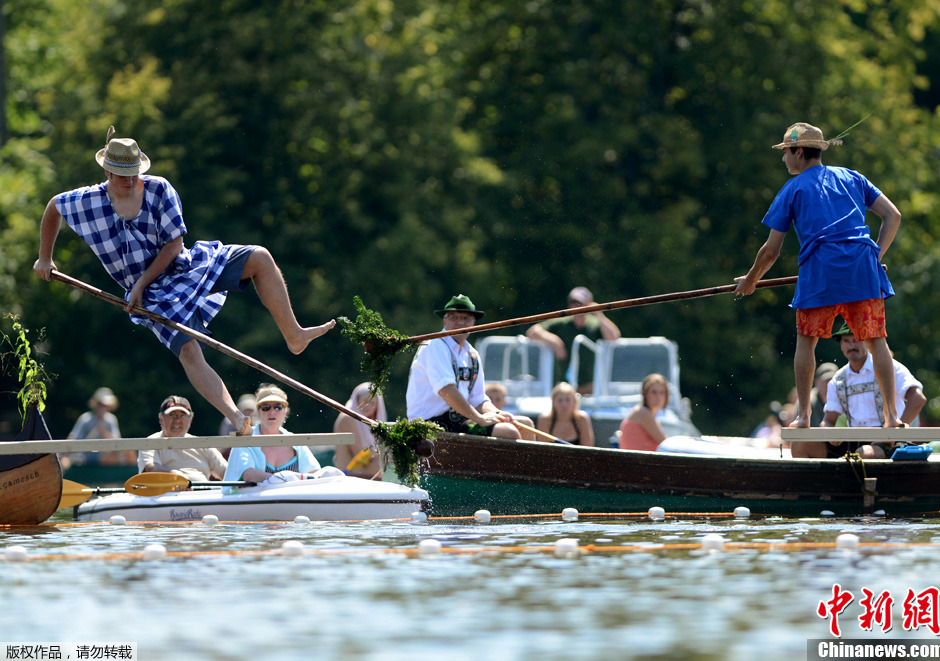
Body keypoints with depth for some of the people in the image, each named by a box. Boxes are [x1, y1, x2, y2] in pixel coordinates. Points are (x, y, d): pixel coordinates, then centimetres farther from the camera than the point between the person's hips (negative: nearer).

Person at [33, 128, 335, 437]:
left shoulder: (159, 189, -7)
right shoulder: (86, 201, -7)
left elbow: (174, 243, -7)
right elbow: (53, 207, 15)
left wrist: (141, 283, -14)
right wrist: (45, 258, 19)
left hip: (189, 265, 2)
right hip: (155, 296, -2)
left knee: (259, 258, -15)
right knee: (188, 351, -26)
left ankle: (293, 335, -11)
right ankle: (236, 419, -35)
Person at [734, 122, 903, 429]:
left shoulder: (793, 189, 12)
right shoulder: (851, 178, 21)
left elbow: (770, 251, 13)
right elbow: (893, 215, 14)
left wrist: (750, 280, 28)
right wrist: (876, 255, 16)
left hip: (820, 270, -2)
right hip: (863, 266, 3)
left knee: (806, 341, 10)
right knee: (876, 340, 5)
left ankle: (803, 414, 6)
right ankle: (891, 413, -2)